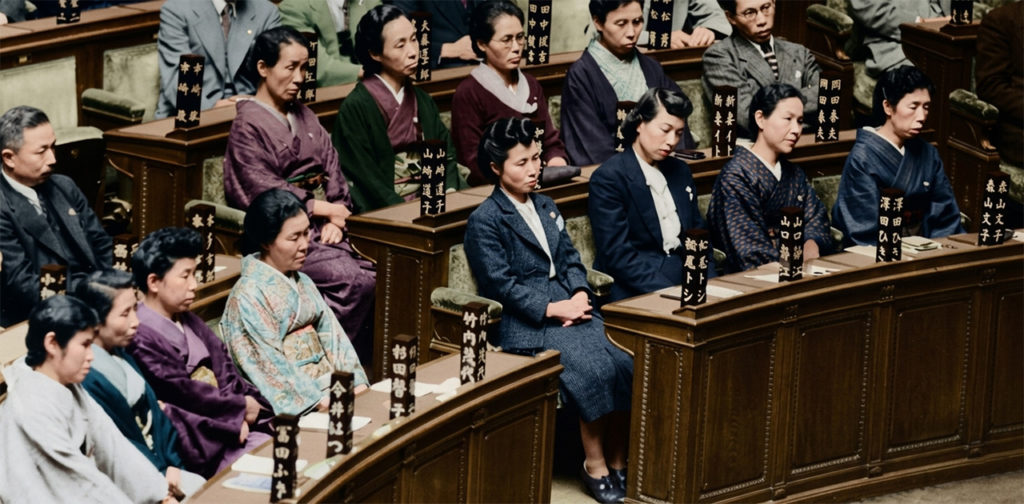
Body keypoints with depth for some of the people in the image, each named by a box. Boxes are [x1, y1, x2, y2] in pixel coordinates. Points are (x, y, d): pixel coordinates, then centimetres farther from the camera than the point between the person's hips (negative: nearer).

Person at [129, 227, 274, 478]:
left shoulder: (189, 323, 15)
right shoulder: (141, 338, -14)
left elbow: (225, 372, 10)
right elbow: (183, 392, -17)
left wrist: (240, 414, -9)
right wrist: (241, 408, -7)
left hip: (232, 423, 8)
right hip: (200, 446, -8)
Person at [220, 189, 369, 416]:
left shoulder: (302, 283, 16)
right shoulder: (248, 295, -8)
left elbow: (332, 336, 11)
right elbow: (271, 364, -13)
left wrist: (357, 384, -4)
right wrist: (321, 402, -19)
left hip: (329, 388, 7)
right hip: (295, 404, -7)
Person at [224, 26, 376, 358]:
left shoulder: (305, 117, 18)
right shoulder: (248, 124, -4)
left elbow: (332, 170, 12)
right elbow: (263, 191, -11)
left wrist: (336, 218, -5)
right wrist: (322, 208, -7)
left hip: (318, 227, 7)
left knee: (377, 277, -18)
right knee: (352, 280, -26)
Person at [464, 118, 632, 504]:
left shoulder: (545, 207, 20)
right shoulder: (484, 221, -3)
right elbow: (501, 286, -10)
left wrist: (580, 295, -3)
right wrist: (552, 309, -16)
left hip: (566, 307, 6)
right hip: (522, 323, -6)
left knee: (624, 361, -20)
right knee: (591, 368, -28)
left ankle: (618, 461, -11)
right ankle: (595, 467, -14)